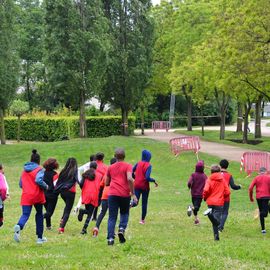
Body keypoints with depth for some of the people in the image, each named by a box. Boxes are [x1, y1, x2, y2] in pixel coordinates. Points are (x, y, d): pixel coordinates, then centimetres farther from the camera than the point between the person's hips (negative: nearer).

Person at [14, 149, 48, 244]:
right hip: (37, 196, -3)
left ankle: (19, 226, -44)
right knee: (39, 214, 16)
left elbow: (21, 184, 18)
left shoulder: (24, 170, 13)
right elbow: (38, 180, -23)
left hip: (26, 196, 3)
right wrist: (46, 186, -6)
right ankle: (40, 237, 20)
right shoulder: (39, 169, -5)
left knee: (25, 214, -7)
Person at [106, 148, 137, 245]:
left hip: (112, 194, 2)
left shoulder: (110, 167, 14)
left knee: (112, 217, 3)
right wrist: (133, 193, -10)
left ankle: (110, 238, -8)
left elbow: (107, 183, 19)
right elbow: (129, 179, -15)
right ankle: (122, 229, -7)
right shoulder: (128, 166, 2)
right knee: (124, 213, 18)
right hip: (125, 194, -2)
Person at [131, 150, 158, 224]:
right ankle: (142, 220, 19)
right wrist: (154, 181, -6)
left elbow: (132, 173, 4)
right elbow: (147, 178, -21)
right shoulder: (148, 165, -12)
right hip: (145, 186, -3)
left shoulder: (138, 163, 3)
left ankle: (130, 204, -34)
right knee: (144, 203, 12)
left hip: (137, 185, 3)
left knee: (135, 202, 1)